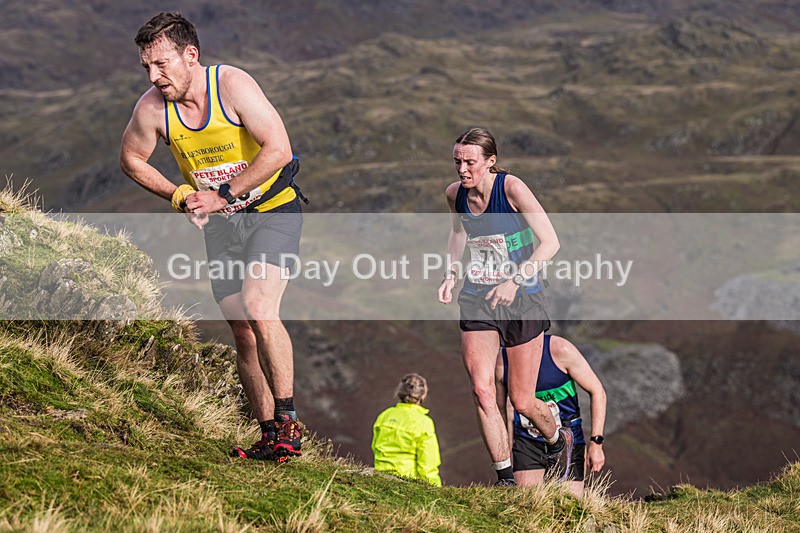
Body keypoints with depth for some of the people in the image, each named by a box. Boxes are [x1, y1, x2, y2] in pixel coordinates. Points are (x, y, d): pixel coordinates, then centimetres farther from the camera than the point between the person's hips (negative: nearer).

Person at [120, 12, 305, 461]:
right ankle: (270, 437, 12)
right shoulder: (152, 108, -11)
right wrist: (179, 196, -3)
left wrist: (223, 195, -24)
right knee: (243, 334, 4)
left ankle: (288, 419, -17)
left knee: (259, 308, -25)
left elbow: (278, 150, -27)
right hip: (220, 223, 5)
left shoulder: (233, 85, -22)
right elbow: (131, 159, 8)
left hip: (273, 210, -5)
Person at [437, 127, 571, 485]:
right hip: (477, 300, 4)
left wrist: (516, 280, -25)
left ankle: (558, 441, 35)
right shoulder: (455, 194, -1)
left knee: (522, 401, 1)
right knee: (481, 389, -14)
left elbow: (550, 242, -15)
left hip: (522, 300, -4)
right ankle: (505, 478, -2)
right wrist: (451, 273, 6)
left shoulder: (512, 188, -16)